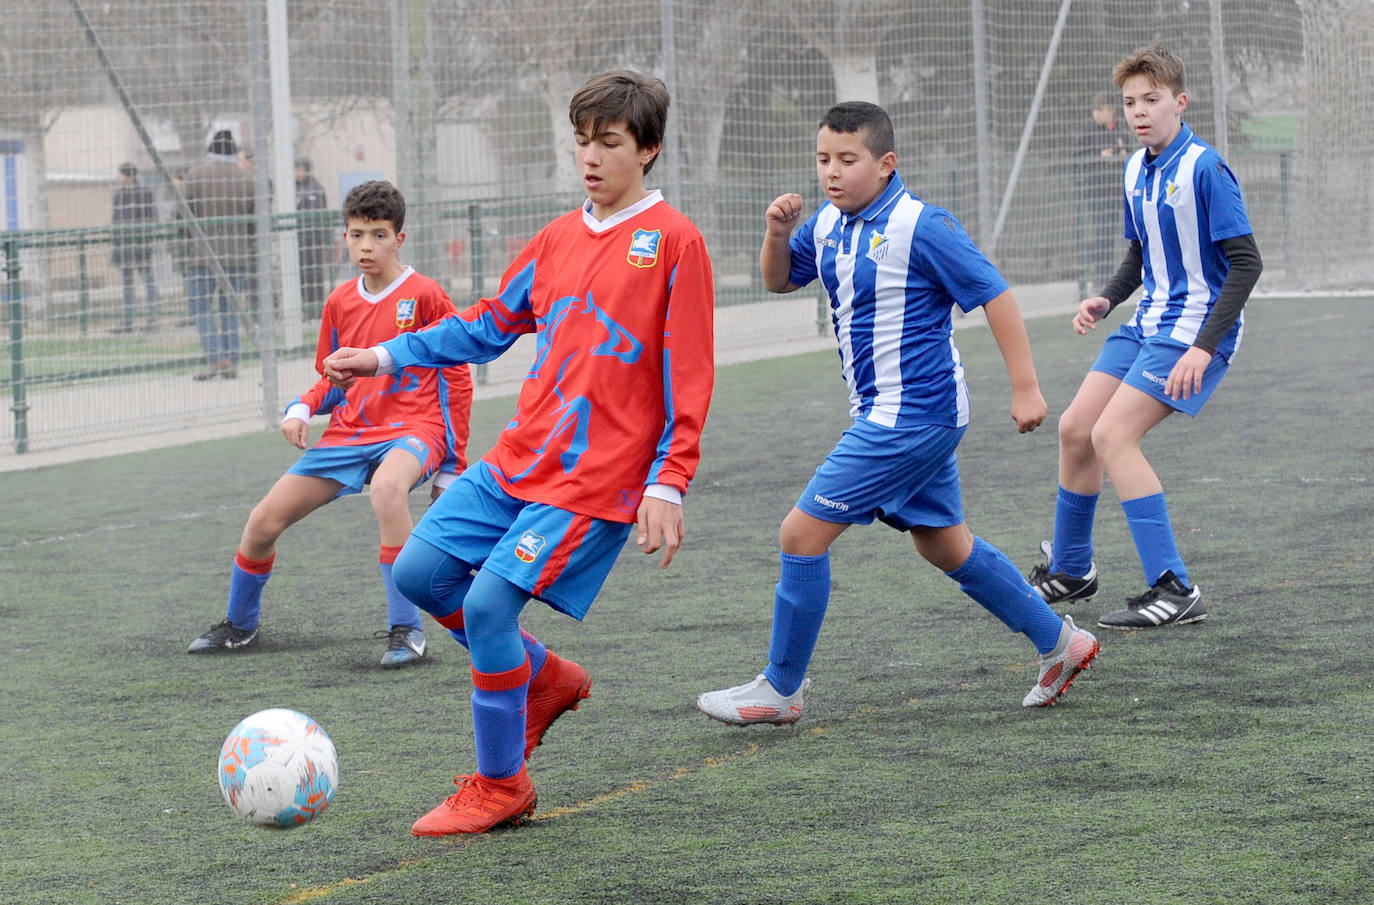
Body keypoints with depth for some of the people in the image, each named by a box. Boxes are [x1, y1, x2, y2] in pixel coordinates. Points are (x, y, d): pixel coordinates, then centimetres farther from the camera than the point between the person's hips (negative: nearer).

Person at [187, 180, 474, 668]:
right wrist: (301, 409, -1)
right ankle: (238, 625, 25)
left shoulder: (425, 296, -6)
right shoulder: (340, 302, 10)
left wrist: (452, 467, -4)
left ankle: (406, 629, -31)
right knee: (264, 521, -3)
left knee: (386, 488, -41)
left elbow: (456, 379, -2)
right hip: (349, 433, 6)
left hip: (411, 428, -6)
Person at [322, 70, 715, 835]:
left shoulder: (673, 241, -7)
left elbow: (688, 378, -10)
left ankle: (500, 787, 2)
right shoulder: (560, 238, 12)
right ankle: (545, 679, 23)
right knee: (421, 571, 3)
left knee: (489, 602, -15)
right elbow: (489, 326, 21)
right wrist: (387, 357, 12)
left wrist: (668, 485, -16)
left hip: (598, 475, -7)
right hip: (520, 457, 7)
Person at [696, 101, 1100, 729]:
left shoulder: (920, 226, -16)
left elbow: (994, 295, -14)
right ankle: (1059, 642, 29)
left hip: (910, 417, -9)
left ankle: (780, 688, 3)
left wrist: (1025, 388, -15)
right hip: (883, 415, 9)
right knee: (944, 546, 18)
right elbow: (778, 280, 21)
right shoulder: (829, 225, 7)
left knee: (803, 533, -8)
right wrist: (777, 232, -1)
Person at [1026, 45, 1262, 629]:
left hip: (1196, 328, -9)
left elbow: (1246, 263, -19)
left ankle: (1174, 592, -18)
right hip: (1148, 322, 9)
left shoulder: (1205, 170, -17)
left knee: (1112, 435, -20)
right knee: (1075, 428, 9)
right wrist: (1107, 300, 3)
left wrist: (1204, 347, -26)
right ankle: (1069, 571, 28)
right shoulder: (1137, 170, 9)